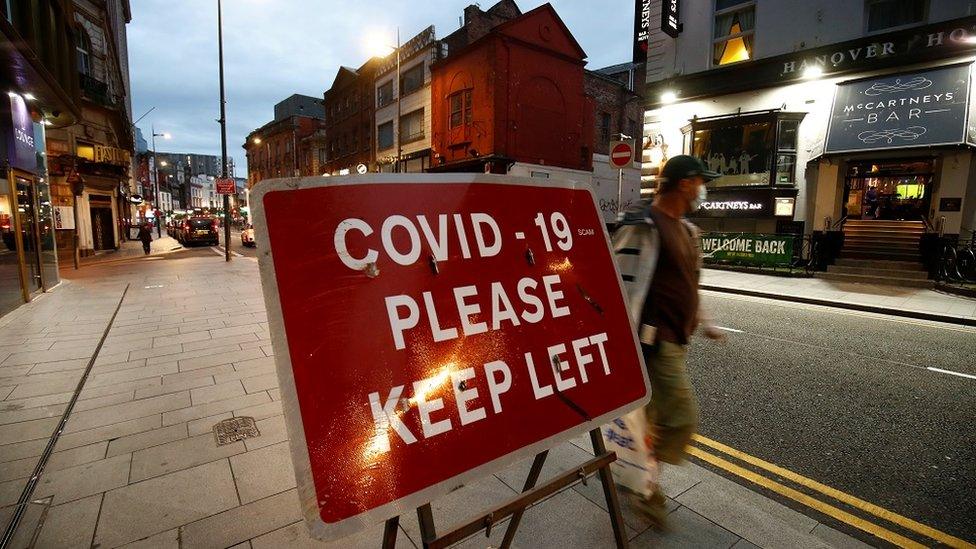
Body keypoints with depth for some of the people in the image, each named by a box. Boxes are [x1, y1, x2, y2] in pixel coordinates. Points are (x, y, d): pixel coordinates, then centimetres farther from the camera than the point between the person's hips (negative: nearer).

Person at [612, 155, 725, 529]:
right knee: (681, 418, -5)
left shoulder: (684, 228, 15)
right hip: (655, 340, -10)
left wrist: (703, 322, 25)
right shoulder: (643, 227, -16)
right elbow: (624, 287, -22)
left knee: (655, 414, 18)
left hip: (676, 338, 10)